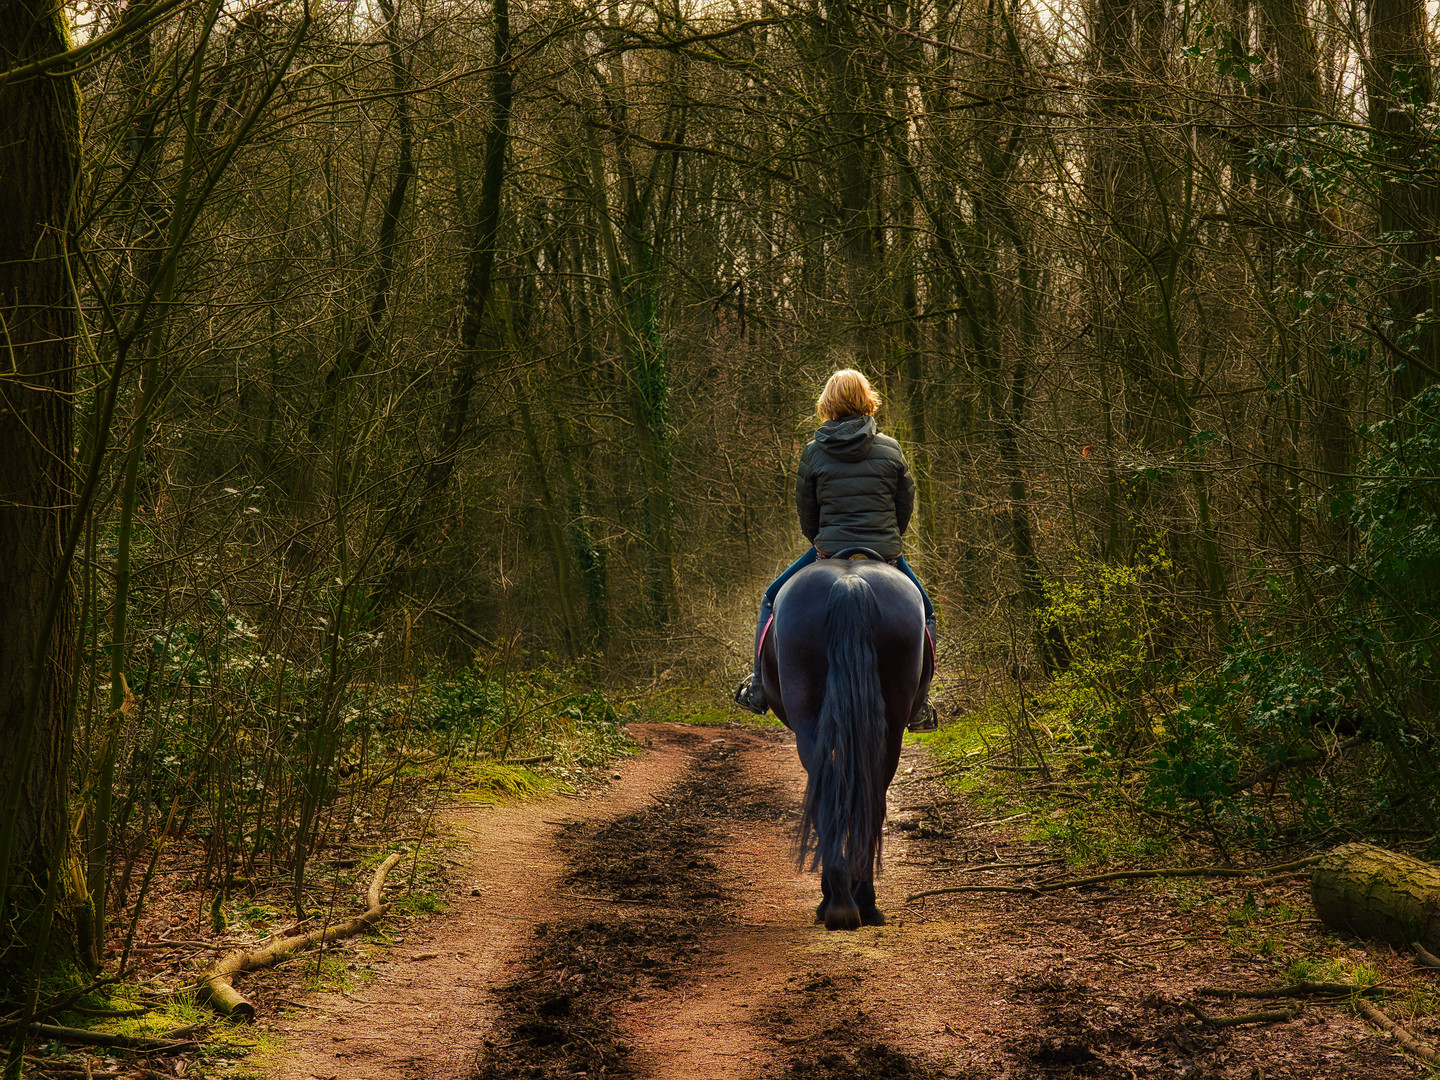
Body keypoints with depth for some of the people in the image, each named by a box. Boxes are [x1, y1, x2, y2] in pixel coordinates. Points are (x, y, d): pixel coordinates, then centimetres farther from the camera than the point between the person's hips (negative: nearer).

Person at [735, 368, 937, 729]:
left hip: (829, 552, -1)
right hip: (886, 555, 1)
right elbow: (906, 507, 6)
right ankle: (917, 703, 16)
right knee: (923, 612, 24)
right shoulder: (891, 449, -1)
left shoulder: (813, 452, -3)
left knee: (772, 600, 21)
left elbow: (806, 513, 4)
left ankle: (758, 690, 17)